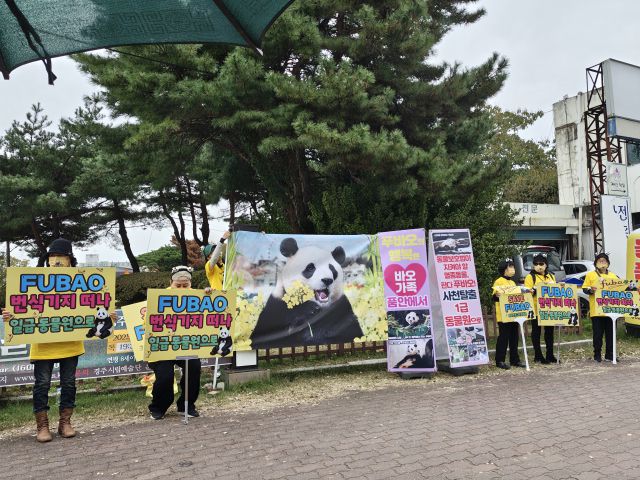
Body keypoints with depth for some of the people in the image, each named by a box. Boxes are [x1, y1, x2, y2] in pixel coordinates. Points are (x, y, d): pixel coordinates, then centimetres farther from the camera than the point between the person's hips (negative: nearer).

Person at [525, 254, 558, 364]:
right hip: (536, 309, -5)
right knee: (536, 332, 2)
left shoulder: (551, 276, 15)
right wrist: (535, 289, -26)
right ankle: (538, 356, 9)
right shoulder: (530, 277, -2)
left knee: (549, 332, 10)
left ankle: (550, 355, 21)